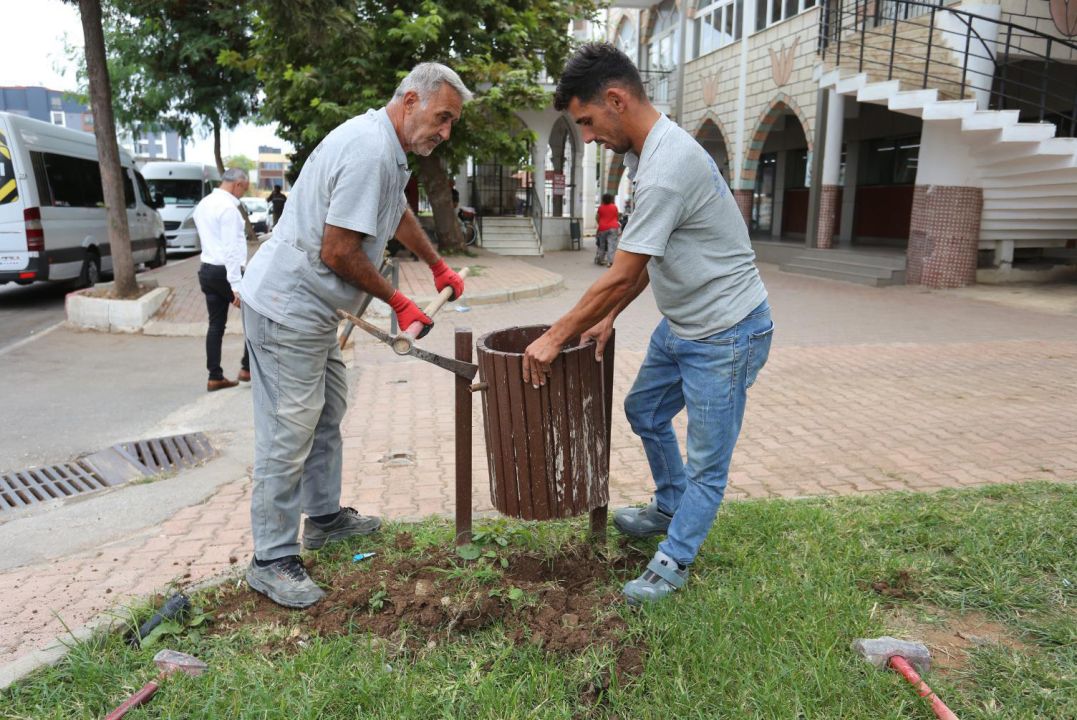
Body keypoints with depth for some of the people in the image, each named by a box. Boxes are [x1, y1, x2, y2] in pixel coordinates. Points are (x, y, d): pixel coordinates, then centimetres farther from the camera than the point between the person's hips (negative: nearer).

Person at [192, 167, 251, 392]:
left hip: (207, 270, 8)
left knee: (216, 323, 9)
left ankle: (215, 377, 11)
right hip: (225, 271, -8)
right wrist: (236, 285, -22)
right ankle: (248, 368, 8)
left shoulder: (203, 204, 14)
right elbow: (231, 249, -20)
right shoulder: (228, 207, -15)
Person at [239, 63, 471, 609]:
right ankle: (272, 560, 4)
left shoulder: (385, 147, 13)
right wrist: (398, 303, -11)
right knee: (288, 432, -6)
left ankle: (324, 517, 33)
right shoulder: (369, 152, -21)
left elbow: (399, 214, 31)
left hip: (311, 307, 11)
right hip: (288, 305, -11)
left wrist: (438, 267, 38)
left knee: (327, 414, 19)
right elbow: (338, 251, -23)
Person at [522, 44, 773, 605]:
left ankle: (672, 563, 19)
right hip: (681, 322, 11)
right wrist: (608, 317, 6)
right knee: (644, 412, 25)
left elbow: (620, 277, -25)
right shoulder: (648, 151, 4)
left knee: (708, 462, 3)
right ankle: (669, 509, 44)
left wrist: (554, 338, -15)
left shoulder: (666, 168, -29)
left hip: (725, 333, -11)